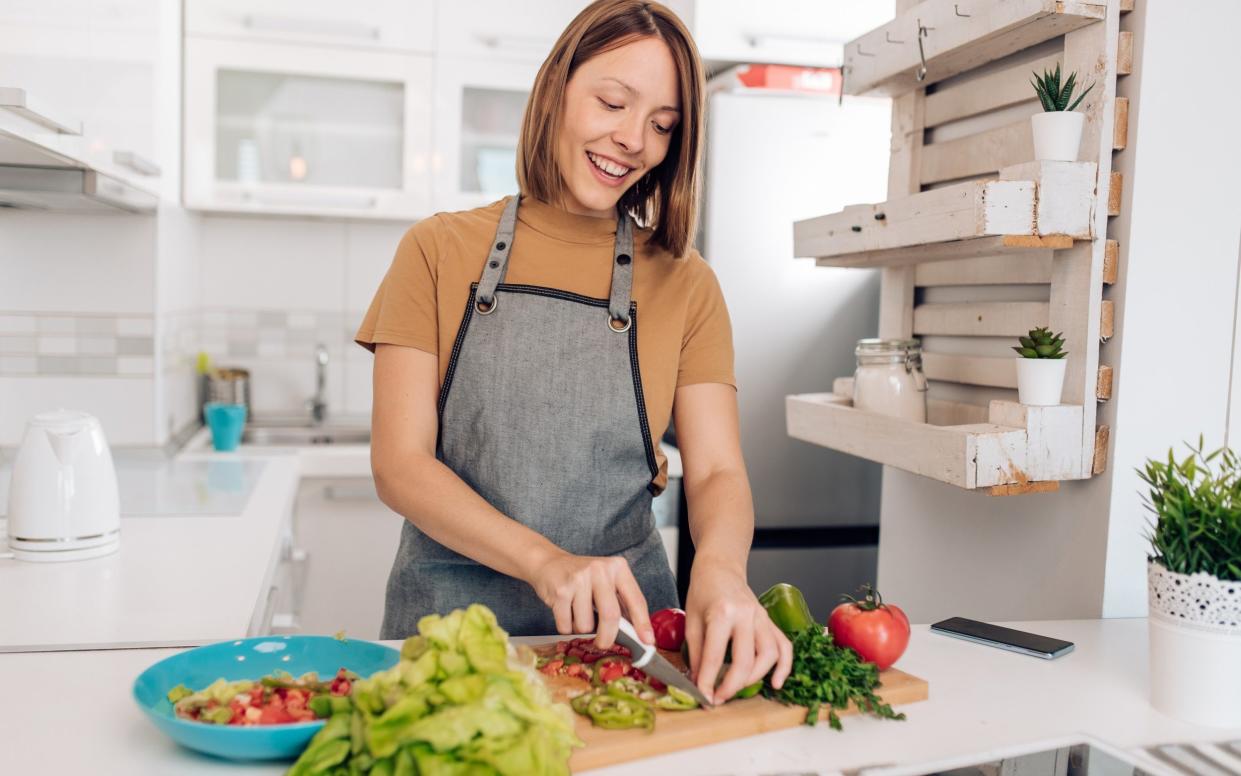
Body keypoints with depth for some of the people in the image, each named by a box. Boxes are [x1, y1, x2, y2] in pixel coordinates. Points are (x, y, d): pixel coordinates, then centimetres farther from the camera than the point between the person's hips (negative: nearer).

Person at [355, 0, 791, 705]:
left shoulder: (684, 286, 5)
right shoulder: (440, 251, 1)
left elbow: (717, 470, -2)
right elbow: (399, 463, -6)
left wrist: (720, 566, -25)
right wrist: (545, 560, -21)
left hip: (621, 625, 1)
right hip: (451, 616, -1)